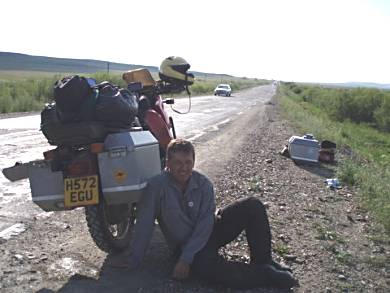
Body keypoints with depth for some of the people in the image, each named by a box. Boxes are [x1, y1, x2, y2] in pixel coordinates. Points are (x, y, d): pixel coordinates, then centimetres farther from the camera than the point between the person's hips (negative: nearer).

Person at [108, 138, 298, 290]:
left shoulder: (203, 184, -10)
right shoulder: (157, 186, -17)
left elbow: (205, 224, -16)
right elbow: (145, 224, -14)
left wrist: (186, 259, -23)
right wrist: (134, 260, -11)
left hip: (209, 233, 4)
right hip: (184, 245, -3)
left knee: (253, 206, -15)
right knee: (211, 269, -38)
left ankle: (263, 263, -8)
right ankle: (266, 275, -18)